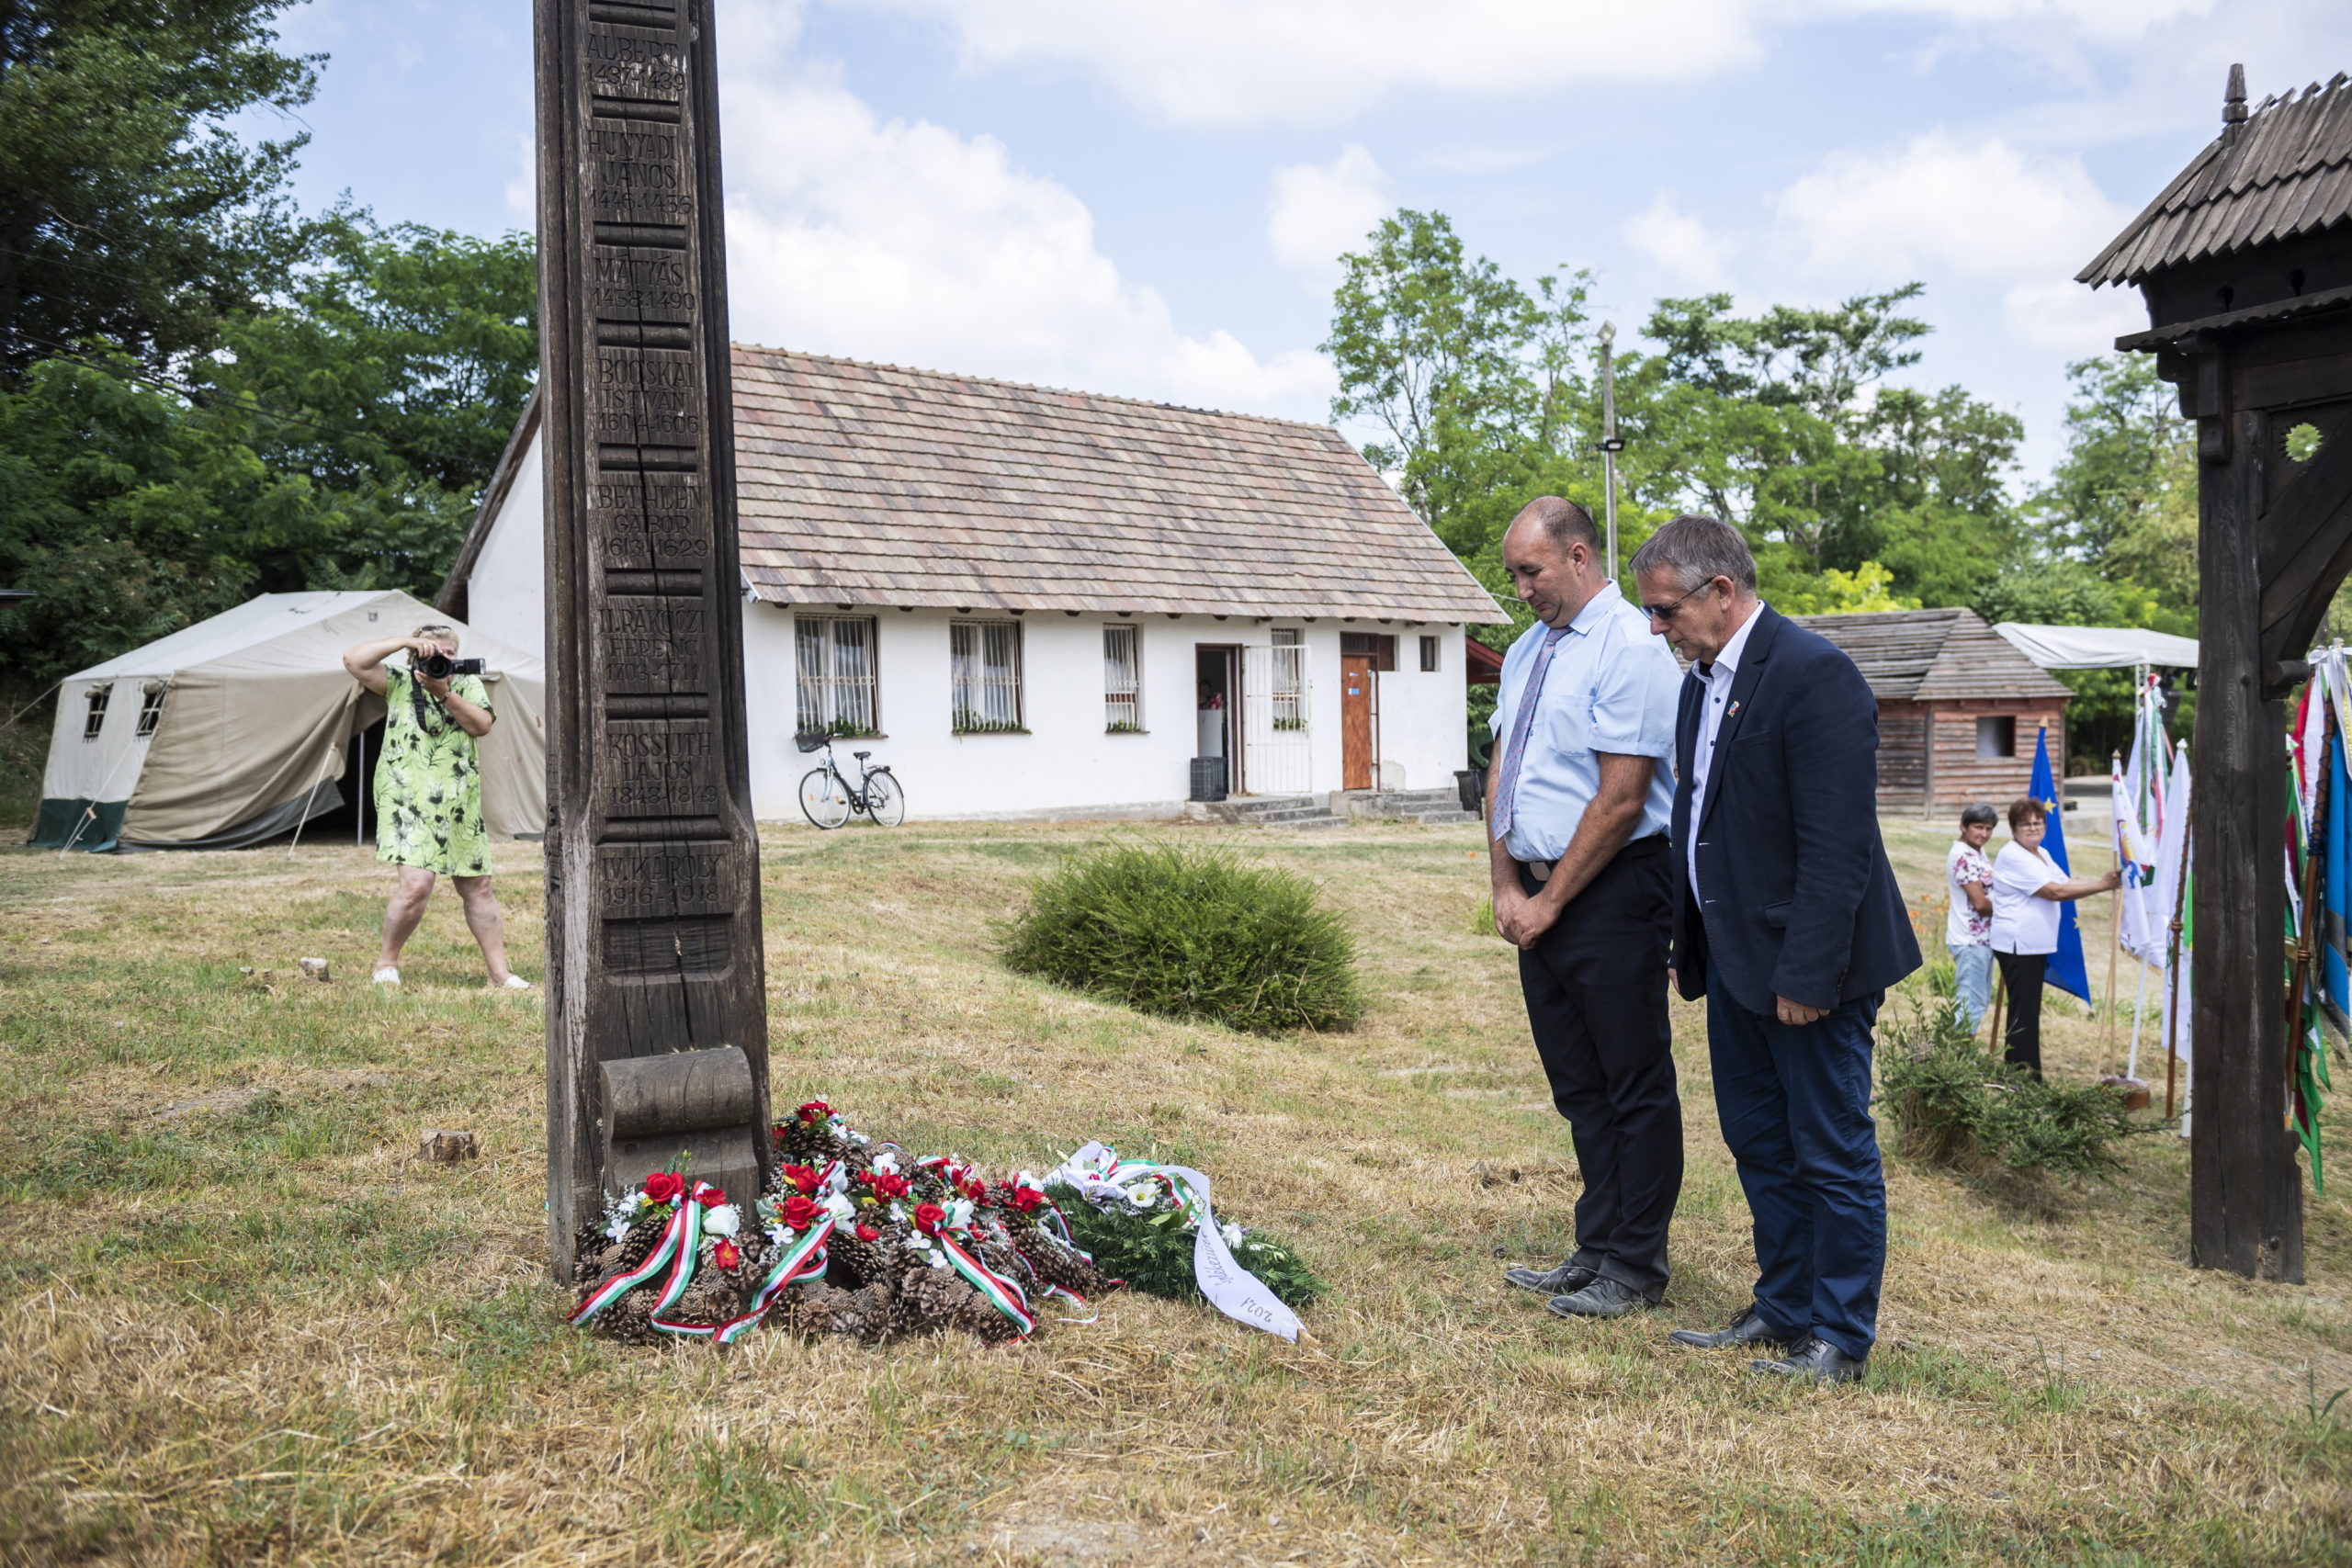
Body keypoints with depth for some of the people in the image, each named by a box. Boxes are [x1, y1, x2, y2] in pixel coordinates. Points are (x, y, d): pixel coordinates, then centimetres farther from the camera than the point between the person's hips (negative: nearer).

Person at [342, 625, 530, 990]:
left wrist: (444, 693, -14)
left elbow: (482, 725, -4)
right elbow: (354, 661, -8)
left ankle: (499, 972, 11)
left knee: (478, 888, 6)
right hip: (409, 804, -4)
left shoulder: (469, 685, 11)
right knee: (417, 884, -18)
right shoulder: (399, 684, 4)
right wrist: (405, 642, -13)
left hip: (460, 806, 4)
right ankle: (386, 961, 2)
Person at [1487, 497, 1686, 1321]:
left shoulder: (1629, 648, -13)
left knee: (1635, 1088, 2)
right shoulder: (1527, 651, 14)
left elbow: (1620, 798, -17)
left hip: (1612, 891, -8)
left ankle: (1633, 1269, 13)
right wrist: (1507, 888, 3)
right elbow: (1501, 773, 14)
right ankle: (1595, 1251, 26)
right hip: (1539, 896, 9)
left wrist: (1550, 902, -14)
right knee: (1578, 1088, 15)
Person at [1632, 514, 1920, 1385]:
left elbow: (1837, 844, -21)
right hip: (1735, 959, 9)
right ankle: (1784, 1311, 32)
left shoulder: (1813, 675, -17)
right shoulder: (1703, 681, 11)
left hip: (1807, 966, -9)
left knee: (1833, 1155, 3)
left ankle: (1841, 1340, 16)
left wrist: (1808, 974, -22)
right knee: (1759, 1146, 18)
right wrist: (1689, 948, 15)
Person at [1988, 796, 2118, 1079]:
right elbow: (2056, 891, -21)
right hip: (2017, 946, -10)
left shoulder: (2042, 854, 17)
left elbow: (2067, 882, 9)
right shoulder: (2014, 857, -16)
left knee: (2028, 1012, 14)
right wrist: (2103, 885, -19)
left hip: (2036, 945, 10)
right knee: (2023, 1013, -7)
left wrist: (2105, 880, -6)